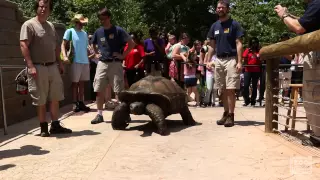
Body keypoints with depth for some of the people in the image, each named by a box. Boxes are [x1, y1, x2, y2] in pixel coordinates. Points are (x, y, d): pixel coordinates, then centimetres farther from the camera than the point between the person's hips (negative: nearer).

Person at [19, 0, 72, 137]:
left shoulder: (51, 26, 17)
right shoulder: (29, 25, -6)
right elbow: (23, 45, -15)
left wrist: (59, 62, 15)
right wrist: (30, 66, -23)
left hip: (53, 67, 7)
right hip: (38, 67, -7)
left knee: (55, 98, 10)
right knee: (41, 100, 1)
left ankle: (55, 125, 19)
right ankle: (44, 128, 13)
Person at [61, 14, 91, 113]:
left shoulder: (85, 33, 15)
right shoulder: (70, 31, -2)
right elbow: (63, 45, -7)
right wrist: (65, 56, -21)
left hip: (85, 61, 5)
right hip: (75, 61, -5)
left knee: (82, 83, 9)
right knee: (75, 83, 1)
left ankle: (81, 103, 15)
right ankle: (75, 104, 6)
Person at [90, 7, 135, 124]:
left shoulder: (118, 30, -5)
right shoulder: (98, 32, 9)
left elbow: (132, 43, -6)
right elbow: (93, 44, 28)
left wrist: (123, 55, -9)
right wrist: (96, 54, 14)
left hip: (115, 64, -4)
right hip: (102, 64, 4)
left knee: (118, 90, -1)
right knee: (99, 90, 3)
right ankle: (99, 115, 12)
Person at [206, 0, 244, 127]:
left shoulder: (234, 24, -2)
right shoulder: (214, 26, 13)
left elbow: (238, 44, -6)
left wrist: (239, 62, -14)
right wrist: (209, 60, 6)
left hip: (231, 60, -5)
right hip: (218, 60, 5)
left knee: (230, 89, -7)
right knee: (223, 90, 9)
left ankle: (231, 115, -1)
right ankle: (225, 113, 18)